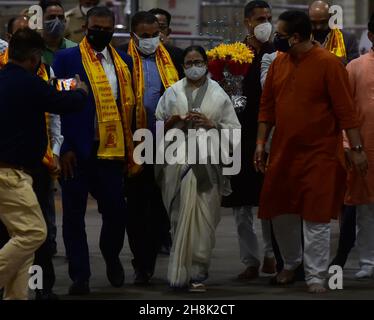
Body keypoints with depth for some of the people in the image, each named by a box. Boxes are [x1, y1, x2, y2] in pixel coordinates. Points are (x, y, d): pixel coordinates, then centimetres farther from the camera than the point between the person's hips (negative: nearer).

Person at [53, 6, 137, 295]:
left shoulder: (124, 62, 12)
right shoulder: (67, 59, 0)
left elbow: (128, 105, 14)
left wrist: (128, 148, 8)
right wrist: (64, 148, -11)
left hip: (111, 149, 3)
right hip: (77, 151, -3)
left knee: (116, 211, 1)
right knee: (74, 214, 1)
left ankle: (111, 257, 30)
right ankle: (80, 276, 10)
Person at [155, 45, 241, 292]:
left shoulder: (218, 94, 9)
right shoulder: (172, 93, 12)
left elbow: (234, 130, 8)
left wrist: (211, 125, -7)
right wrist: (173, 121, -4)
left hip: (207, 161, -1)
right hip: (177, 159, 1)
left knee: (203, 217, -5)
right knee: (181, 215, -4)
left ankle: (197, 273, -1)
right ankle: (180, 270, 3)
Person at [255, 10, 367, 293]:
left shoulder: (328, 64, -13)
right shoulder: (279, 64, 4)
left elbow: (345, 109, -13)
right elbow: (268, 106, 11)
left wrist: (357, 148, -15)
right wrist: (261, 143, 7)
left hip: (320, 154, -6)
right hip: (283, 153, 6)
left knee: (316, 217, -5)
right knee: (281, 212, 13)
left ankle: (316, 277, 1)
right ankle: (290, 264, 33)